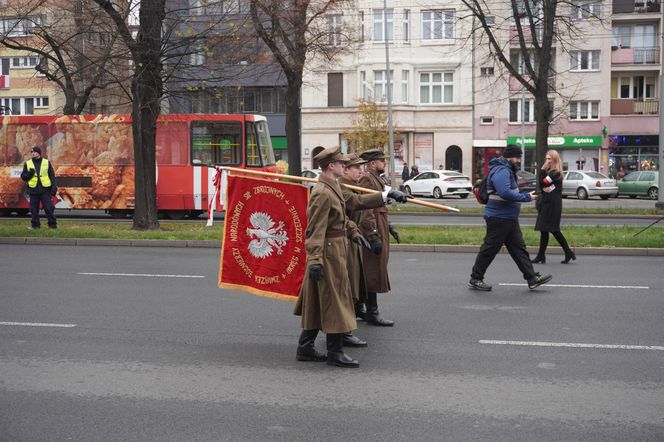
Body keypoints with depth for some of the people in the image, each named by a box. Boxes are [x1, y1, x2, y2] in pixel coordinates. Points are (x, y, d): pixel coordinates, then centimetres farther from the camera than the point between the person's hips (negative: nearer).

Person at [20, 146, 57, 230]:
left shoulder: (47, 163, 5)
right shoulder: (27, 164, 8)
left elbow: (52, 176, 6)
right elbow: (23, 176, 9)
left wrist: (54, 187, -2)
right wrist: (29, 174, -12)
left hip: (45, 189, -2)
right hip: (33, 190, 2)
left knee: (49, 208, -4)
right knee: (34, 209, 3)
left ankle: (53, 224, 2)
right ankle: (35, 225, 12)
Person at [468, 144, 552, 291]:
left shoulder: (507, 170, 16)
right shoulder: (501, 171, -18)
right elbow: (505, 193, -30)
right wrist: (526, 197, -23)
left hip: (509, 218, 11)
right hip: (499, 218, -11)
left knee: (519, 248, 10)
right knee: (490, 249, -2)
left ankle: (532, 279, 12)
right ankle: (475, 279, 9)